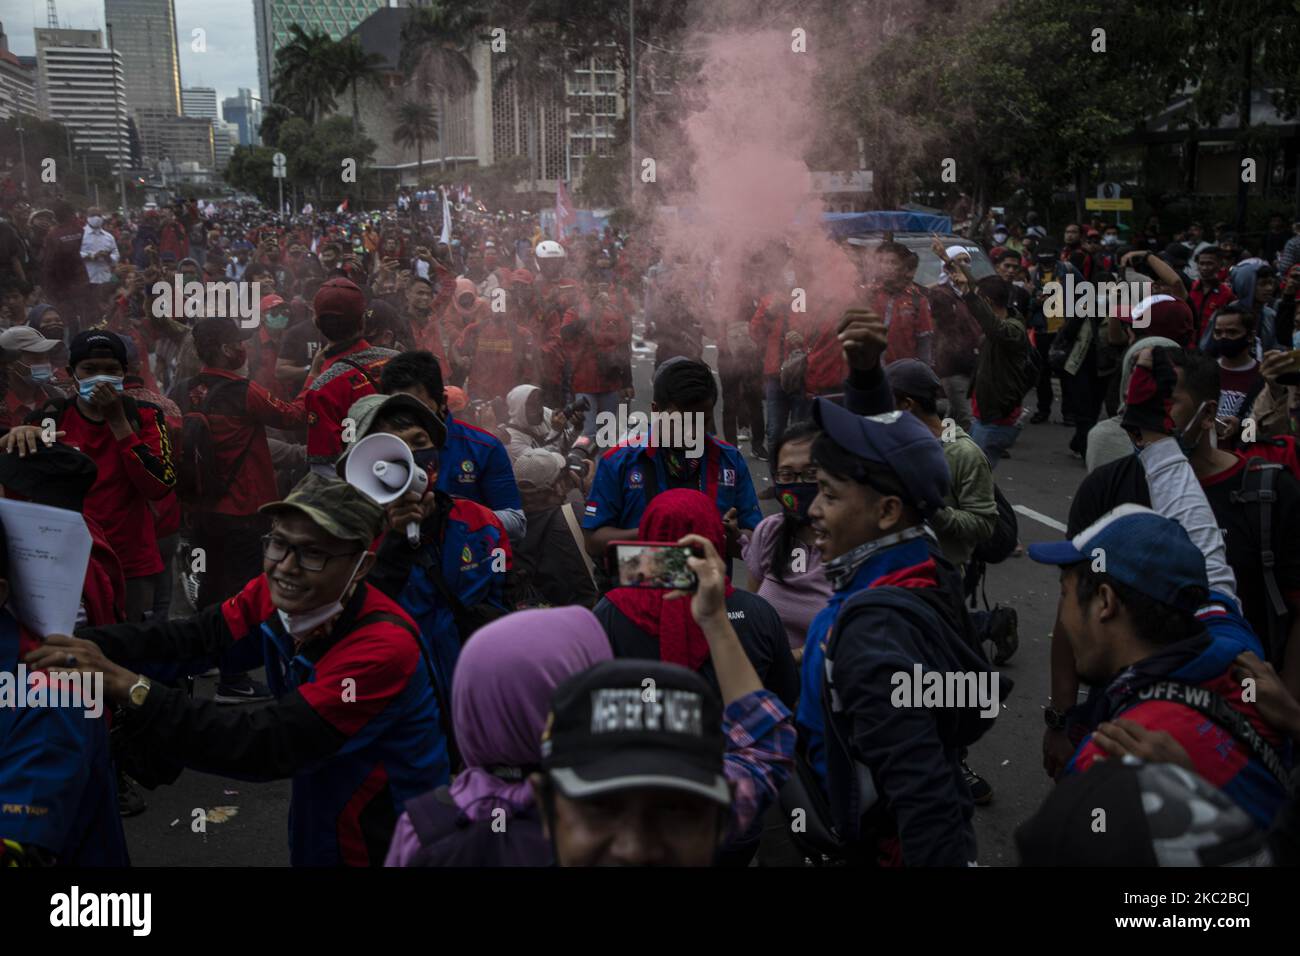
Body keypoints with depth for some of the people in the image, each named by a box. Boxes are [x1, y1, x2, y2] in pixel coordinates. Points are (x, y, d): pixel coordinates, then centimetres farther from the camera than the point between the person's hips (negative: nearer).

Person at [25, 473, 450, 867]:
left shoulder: (384, 647, -33)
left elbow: (267, 746, -38)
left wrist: (128, 688, -43)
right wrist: (79, 643, -32)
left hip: (382, 845, -6)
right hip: (319, 824, 6)